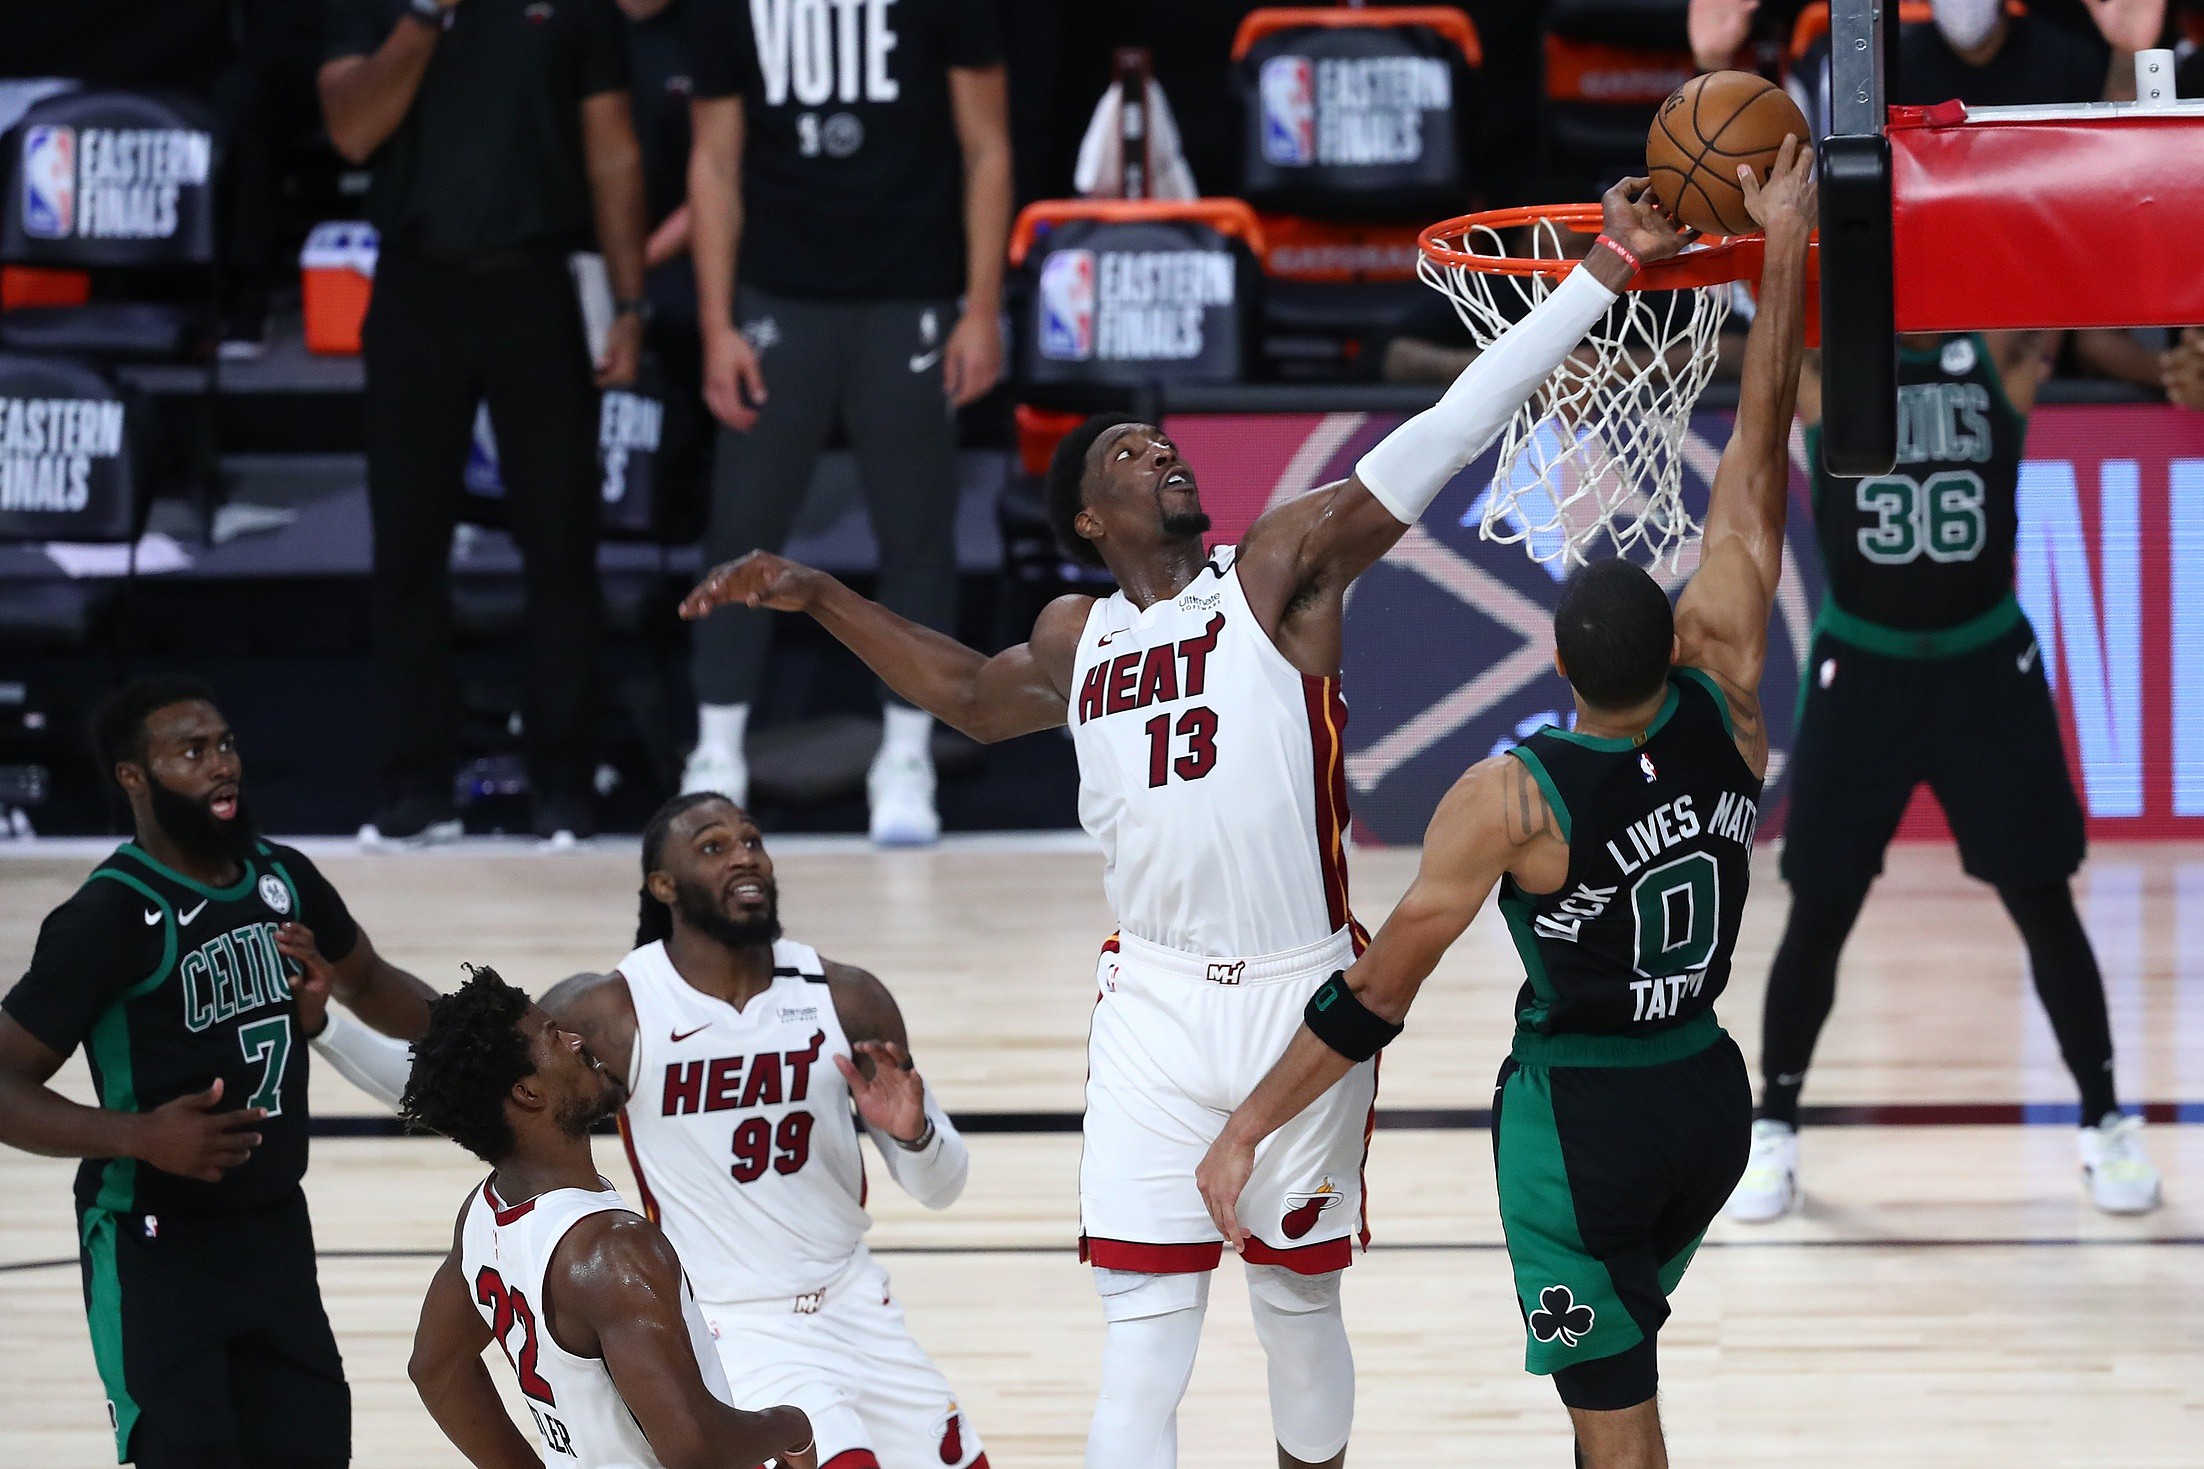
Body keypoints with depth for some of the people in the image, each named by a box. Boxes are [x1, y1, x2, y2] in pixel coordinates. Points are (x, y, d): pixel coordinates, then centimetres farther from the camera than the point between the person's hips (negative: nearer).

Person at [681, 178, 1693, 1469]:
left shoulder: (1282, 571, -1)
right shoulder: (1076, 642, 12)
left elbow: (1448, 435, -10)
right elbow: (973, 694, 34)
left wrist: (1609, 272, -17)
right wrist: (819, 599, 28)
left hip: (1302, 998, -2)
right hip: (1155, 1008, 2)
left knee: (1300, 1300, 13)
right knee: (1144, 1338, -4)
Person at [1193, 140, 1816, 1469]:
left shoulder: (1510, 803, -23)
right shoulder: (1727, 712, -11)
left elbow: (1374, 996, -19)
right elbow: (1757, 471, -7)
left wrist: (1243, 1136, -11)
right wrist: (1785, 250, -2)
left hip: (1581, 1121, -6)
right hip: (1712, 1096, 6)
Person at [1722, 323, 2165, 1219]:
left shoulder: (2002, 346, -3)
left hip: (1986, 668, 1)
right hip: (1862, 673, -1)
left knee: (2044, 904, 6)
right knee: (1820, 911, 5)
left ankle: (2105, 1125, 19)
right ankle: (1773, 1129, 21)